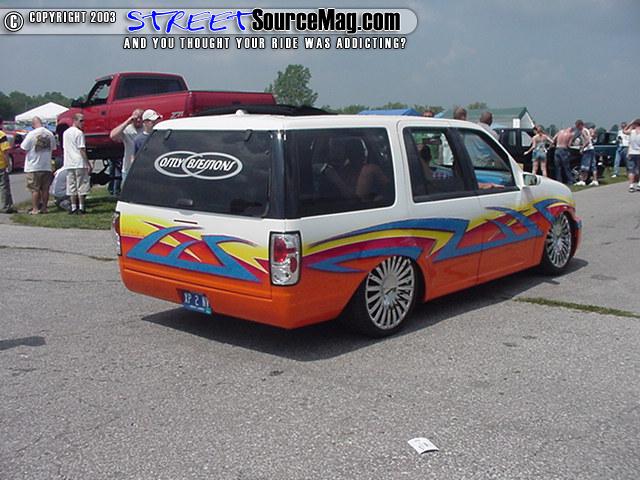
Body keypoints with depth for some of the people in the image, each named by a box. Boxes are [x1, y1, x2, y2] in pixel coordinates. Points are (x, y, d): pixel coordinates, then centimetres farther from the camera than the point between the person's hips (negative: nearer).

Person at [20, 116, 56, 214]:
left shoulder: (31, 134, -14)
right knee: (45, 189, 10)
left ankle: (35, 209, 2)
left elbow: (24, 148, -10)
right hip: (47, 166, 4)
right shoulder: (50, 134, 1)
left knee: (35, 189, 1)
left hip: (33, 167, -4)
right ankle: (44, 208, 15)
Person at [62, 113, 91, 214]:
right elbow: (82, 150, -14)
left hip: (68, 164, 7)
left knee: (72, 187, 9)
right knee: (81, 186, -1)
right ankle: (81, 208, -1)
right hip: (79, 164, -7)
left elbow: (65, 148, 18)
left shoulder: (65, 133, 14)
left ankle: (73, 207, 10)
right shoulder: (79, 133, -10)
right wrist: (88, 164, -12)